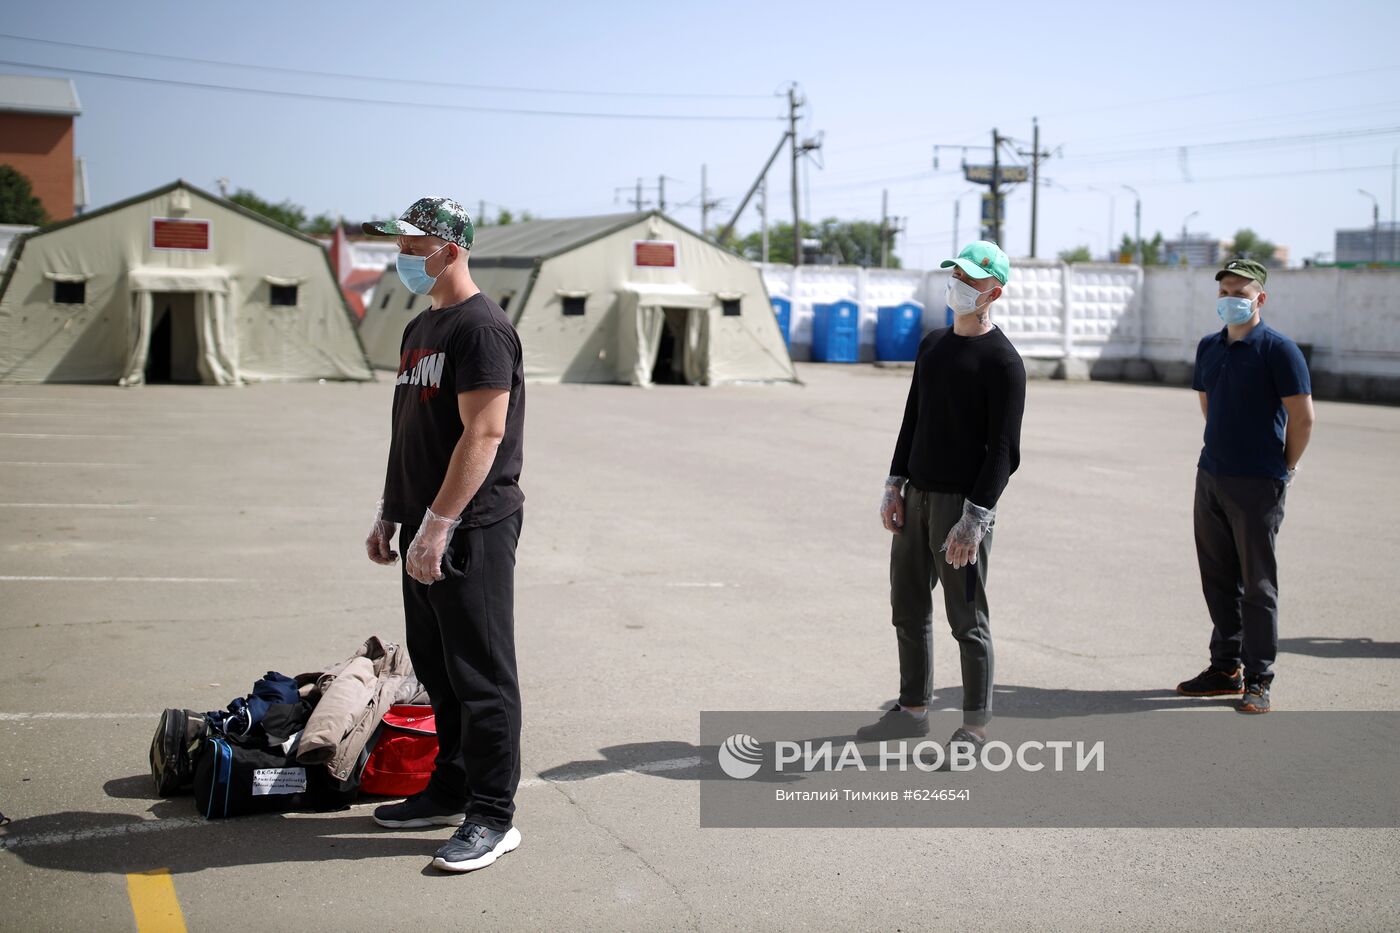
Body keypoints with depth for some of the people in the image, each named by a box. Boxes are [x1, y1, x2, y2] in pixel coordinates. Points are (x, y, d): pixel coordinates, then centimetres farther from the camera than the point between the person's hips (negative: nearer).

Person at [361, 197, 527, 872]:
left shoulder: (481, 328, -15)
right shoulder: (419, 329, 17)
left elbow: (483, 435, -22)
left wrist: (437, 526, -24)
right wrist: (390, 514, 20)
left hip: (471, 530, -10)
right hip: (425, 526, 10)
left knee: (480, 676, -4)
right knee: (436, 667, 16)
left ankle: (492, 816, 2)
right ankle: (452, 791, 28)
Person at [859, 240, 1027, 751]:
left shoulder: (1002, 361, -11)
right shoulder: (932, 345, 13)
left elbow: (1003, 449, -15)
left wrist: (974, 518, -21)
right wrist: (894, 486, 11)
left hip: (964, 503, -8)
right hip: (916, 497, 8)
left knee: (967, 619, -1)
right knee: (908, 608, 13)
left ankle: (975, 725, 10)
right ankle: (913, 709, 26)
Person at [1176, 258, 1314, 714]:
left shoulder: (1279, 350, -10)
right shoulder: (1209, 347, 11)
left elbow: (1303, 417, -9)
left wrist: (1283, 469, -1)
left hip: (1258, 484, -7)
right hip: (1210, 476, 7)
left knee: (1258, 583, -1)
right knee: (1218, 579, 12)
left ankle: (1258, 681, 7)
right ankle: (1225, 668, 23)